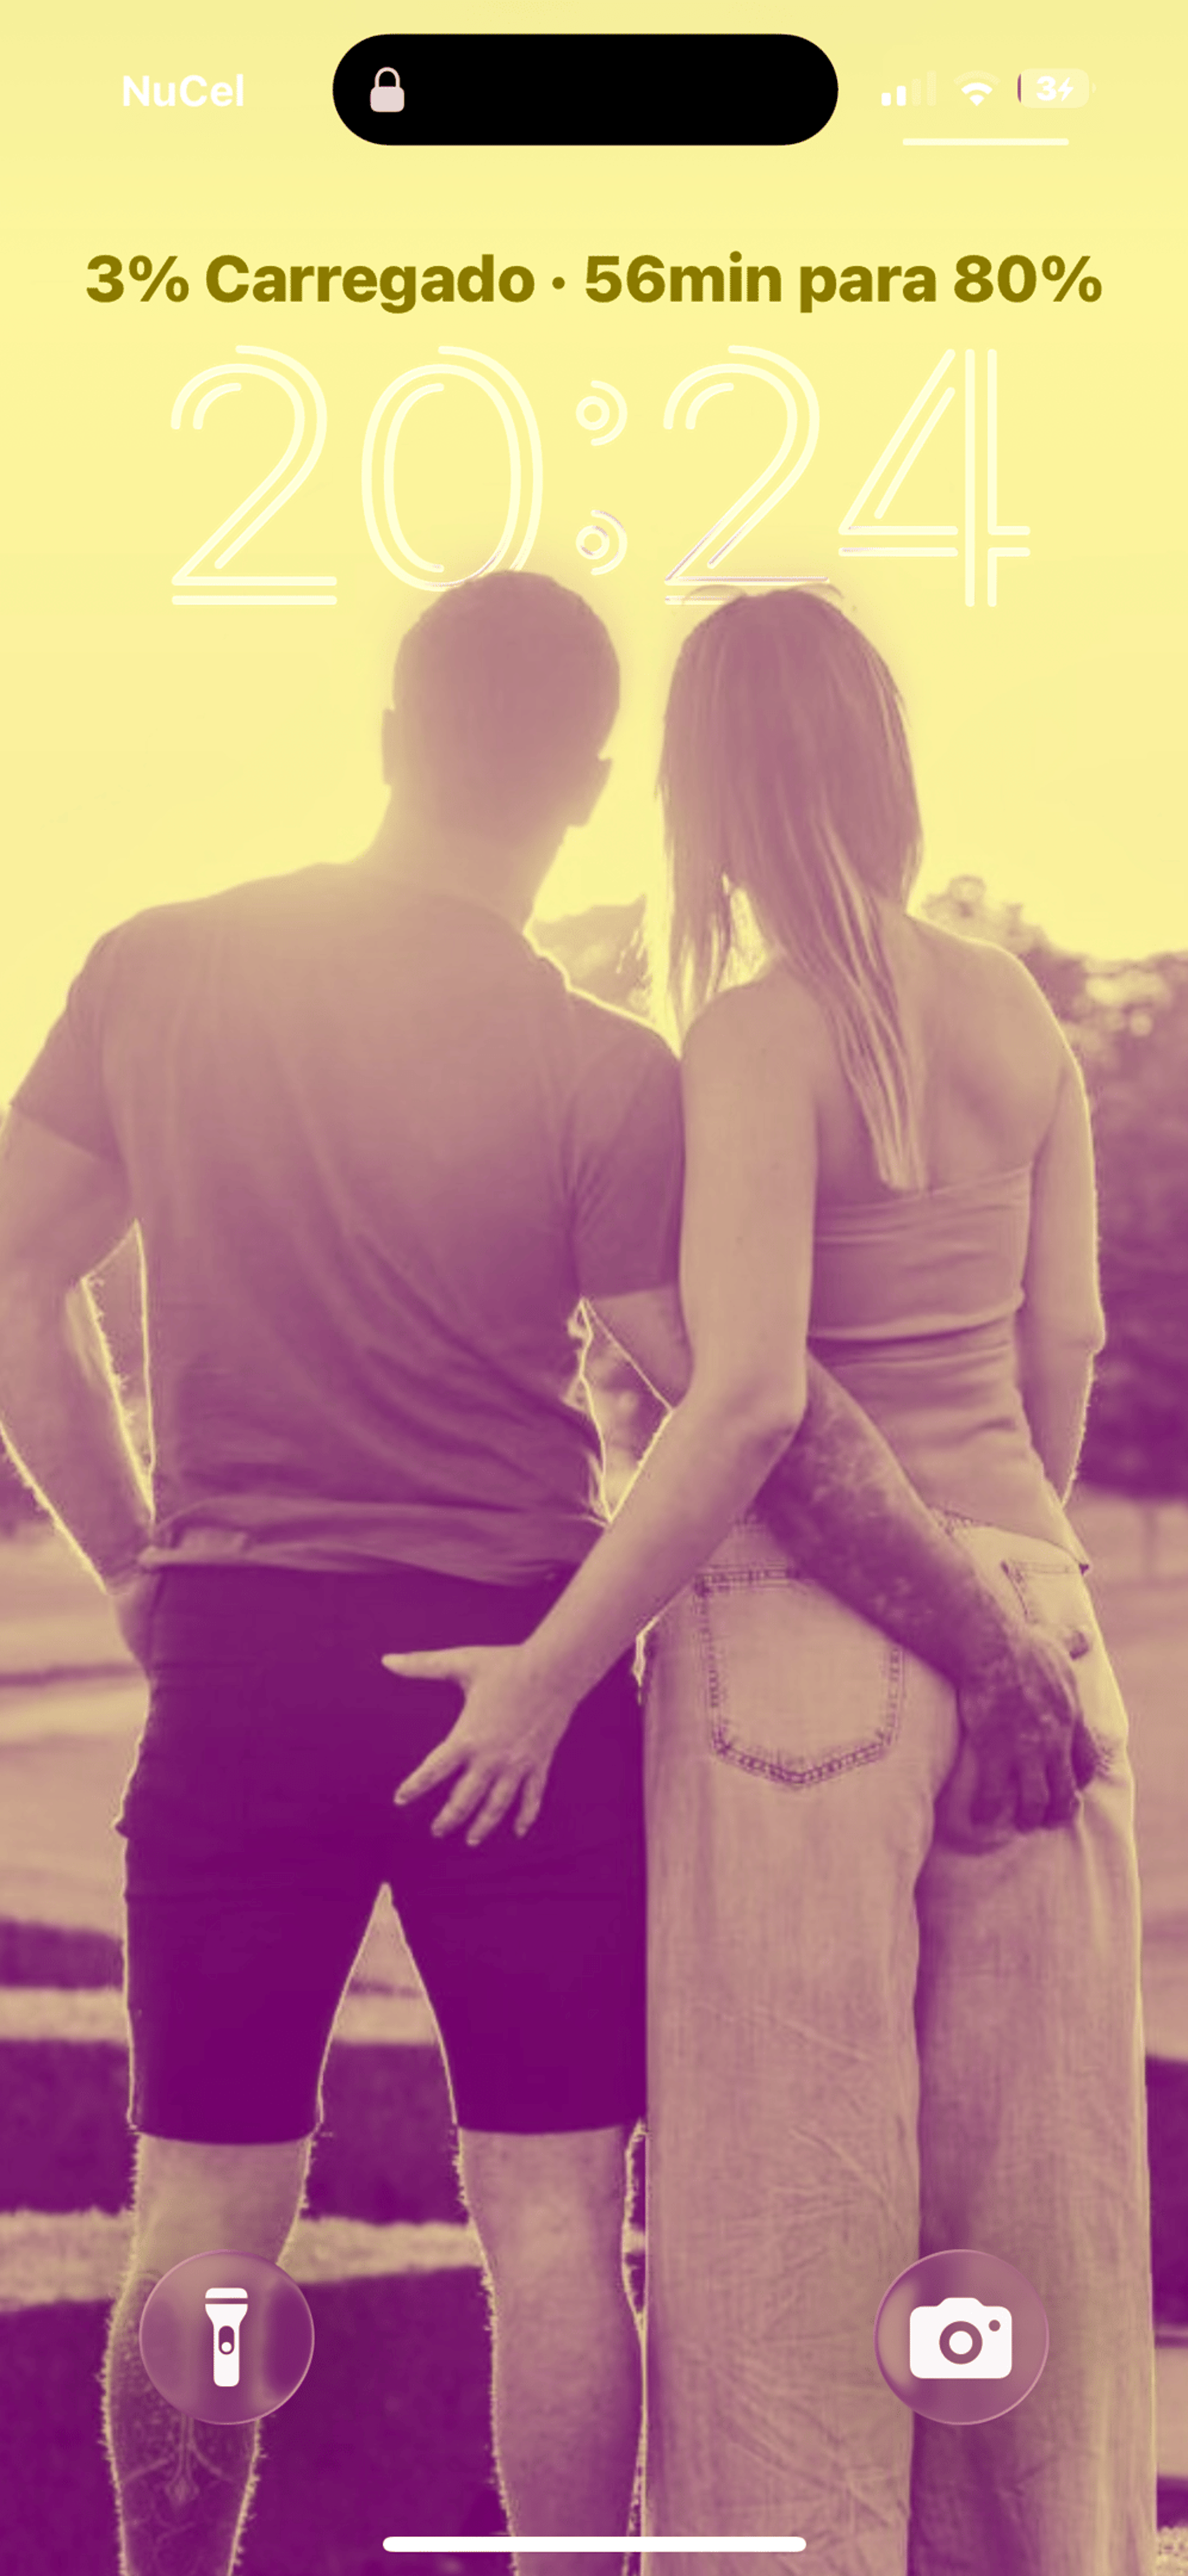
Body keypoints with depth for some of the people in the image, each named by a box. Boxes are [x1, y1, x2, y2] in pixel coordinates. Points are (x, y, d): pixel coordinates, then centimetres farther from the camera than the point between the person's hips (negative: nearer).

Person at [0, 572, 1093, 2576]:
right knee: (549, 2215, 9)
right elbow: (760, 1421, -14)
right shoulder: (599, 1076, -11)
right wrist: (991, 1643, -6)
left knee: (204, 2214, 15)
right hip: (515, 1664, -2)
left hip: (232, 1660, 3)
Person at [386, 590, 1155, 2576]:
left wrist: (554, 1669, -17)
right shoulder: (1018, 1013, 2)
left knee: (796, 2197, 9)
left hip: (797, 1646, -6)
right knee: (1028, 2173, 17)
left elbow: (744, 1390, -25)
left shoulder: (757, 1034, -15)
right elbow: (1064, 1340, 7)